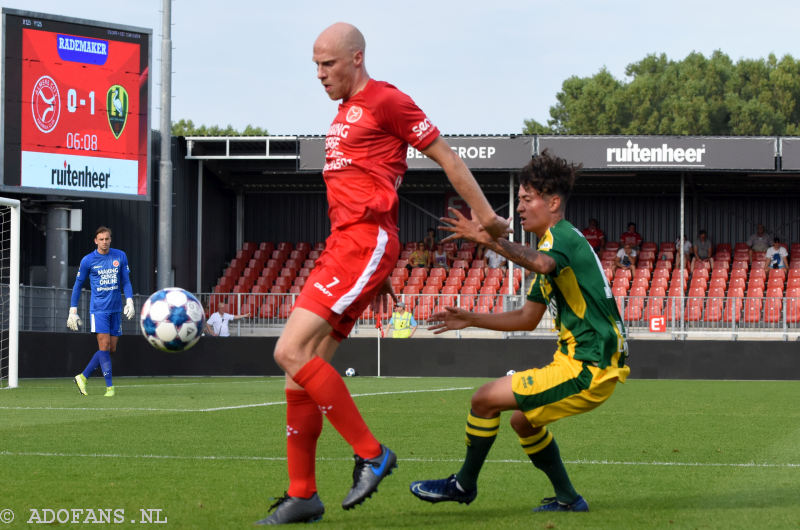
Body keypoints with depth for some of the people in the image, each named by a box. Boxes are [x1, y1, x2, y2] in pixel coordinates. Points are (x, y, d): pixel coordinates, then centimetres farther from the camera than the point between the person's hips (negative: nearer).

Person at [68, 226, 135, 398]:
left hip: (116, 309, 4)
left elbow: (126, 281, 9)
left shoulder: (120, 256, 5)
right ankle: (110, 387, -12)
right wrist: (73, 311, 3)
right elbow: (78, 285, 6)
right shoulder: (88, 260, -2)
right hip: (98, 309, -4)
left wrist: (129, 301, -8)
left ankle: (83, 377, 17)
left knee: (111, 349, 4)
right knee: (104, 346, -14)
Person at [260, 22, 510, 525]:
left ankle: (372, 453, -10)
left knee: (291, 352, -18)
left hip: (365, 243, -9)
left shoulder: (386, 101, -5)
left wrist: (485, 216, 0)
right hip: (342, 243, 9)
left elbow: (446, 156, -3)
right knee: (302, 363, 4)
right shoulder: (345, 112, 23)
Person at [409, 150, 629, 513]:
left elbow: (540, 264, -39)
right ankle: (568, 499, 28)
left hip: (586, 369, -10)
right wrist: (470, 319, 19)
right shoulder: (553, 244, 20)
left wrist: (491, 241, -50)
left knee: (485, 399, -9)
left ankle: (464, 484, 7)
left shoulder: (563, 236, -12)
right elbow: (528, 318, 25)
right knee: (523, 421, 25)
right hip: (590, 363, 10)